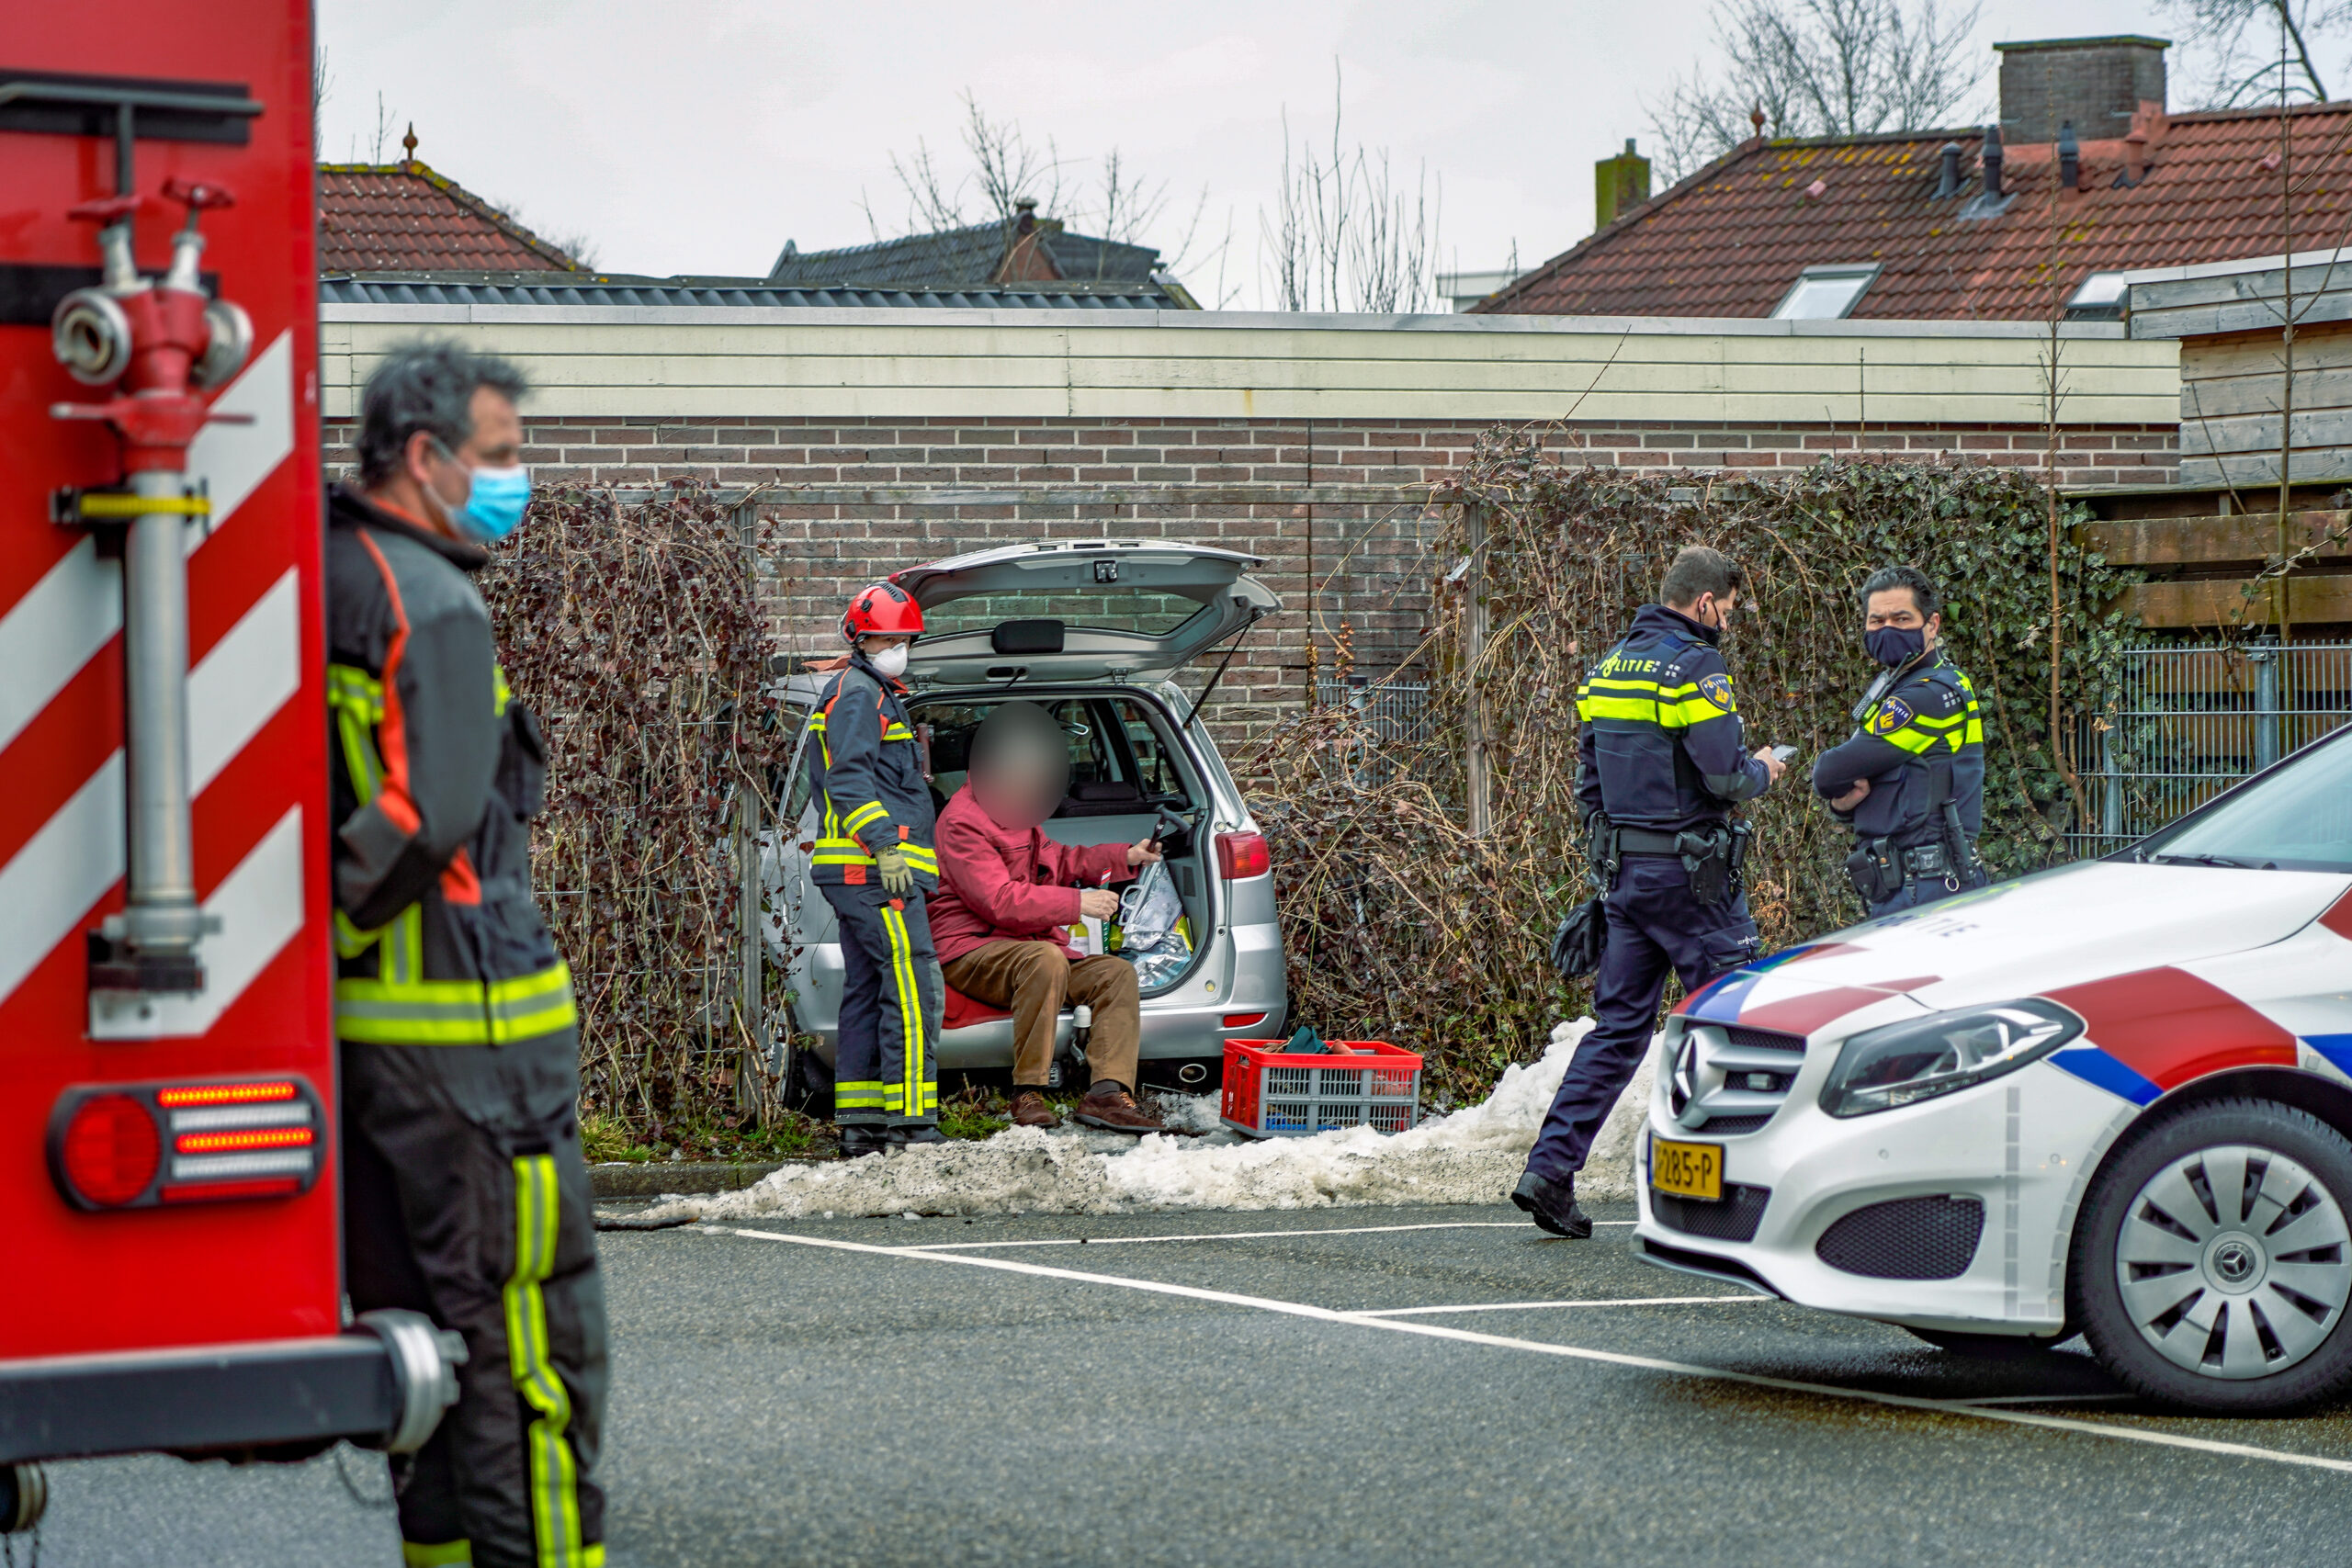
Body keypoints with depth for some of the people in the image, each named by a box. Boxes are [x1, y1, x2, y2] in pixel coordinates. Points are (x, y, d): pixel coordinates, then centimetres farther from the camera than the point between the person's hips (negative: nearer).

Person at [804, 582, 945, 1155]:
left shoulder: (872, 694, 26)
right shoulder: (858, 694, -7)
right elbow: (848, 779, -18)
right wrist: (885, 843, -25)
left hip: (857, 871, 11)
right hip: (877, 871, -11)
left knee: (866, 991, 10)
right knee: (912, 989, -14)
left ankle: (859, 1123, 10)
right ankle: (910, 1121, -18)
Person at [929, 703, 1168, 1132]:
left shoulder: (1018, 814, 18)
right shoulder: (963, 822, -14)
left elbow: (1055, 862, 31)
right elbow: (999, 901, -22)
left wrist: (1124, 857, 18)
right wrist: (1077, 903, -21)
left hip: (1030, 945, 9)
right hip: (972, 949, -9)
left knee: (1118, 973, -8)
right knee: (1045, 959, -38)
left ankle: (1108, 1092, -25)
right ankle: (1027, 1093, -34)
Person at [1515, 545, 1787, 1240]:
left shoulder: (1607, 667, 13)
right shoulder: (1693, 668, -13)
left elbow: (1588, 777, 17)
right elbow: (1724, 775, -19)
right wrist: (1762, 771, 2)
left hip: (1624, 869, 8)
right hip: (1690, 870, -8)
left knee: (1619, 1022, 8)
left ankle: (1550, 1168, -1)